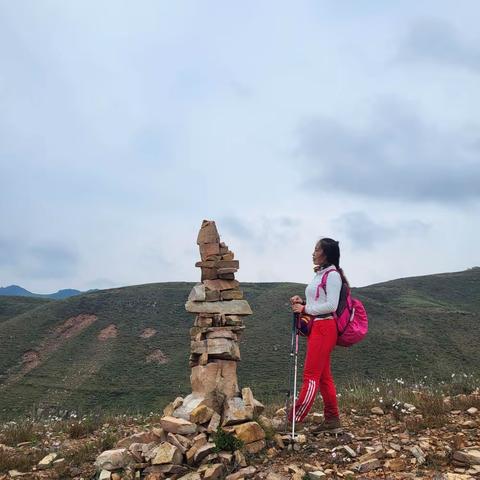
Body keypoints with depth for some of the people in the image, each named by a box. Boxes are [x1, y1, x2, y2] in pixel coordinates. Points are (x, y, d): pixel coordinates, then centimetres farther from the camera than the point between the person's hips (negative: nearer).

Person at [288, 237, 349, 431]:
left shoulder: (332, 275, -10)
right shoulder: (319, 274, 18)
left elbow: (331, 305, -17)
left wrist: (305, 309, -13)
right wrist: (302, 302, 7)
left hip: (324, 326, -10)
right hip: (314, 327, 10)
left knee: (311, 375, -9)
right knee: (323, 376, 11)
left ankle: (294, 420, -9)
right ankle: (332, 419, 17)